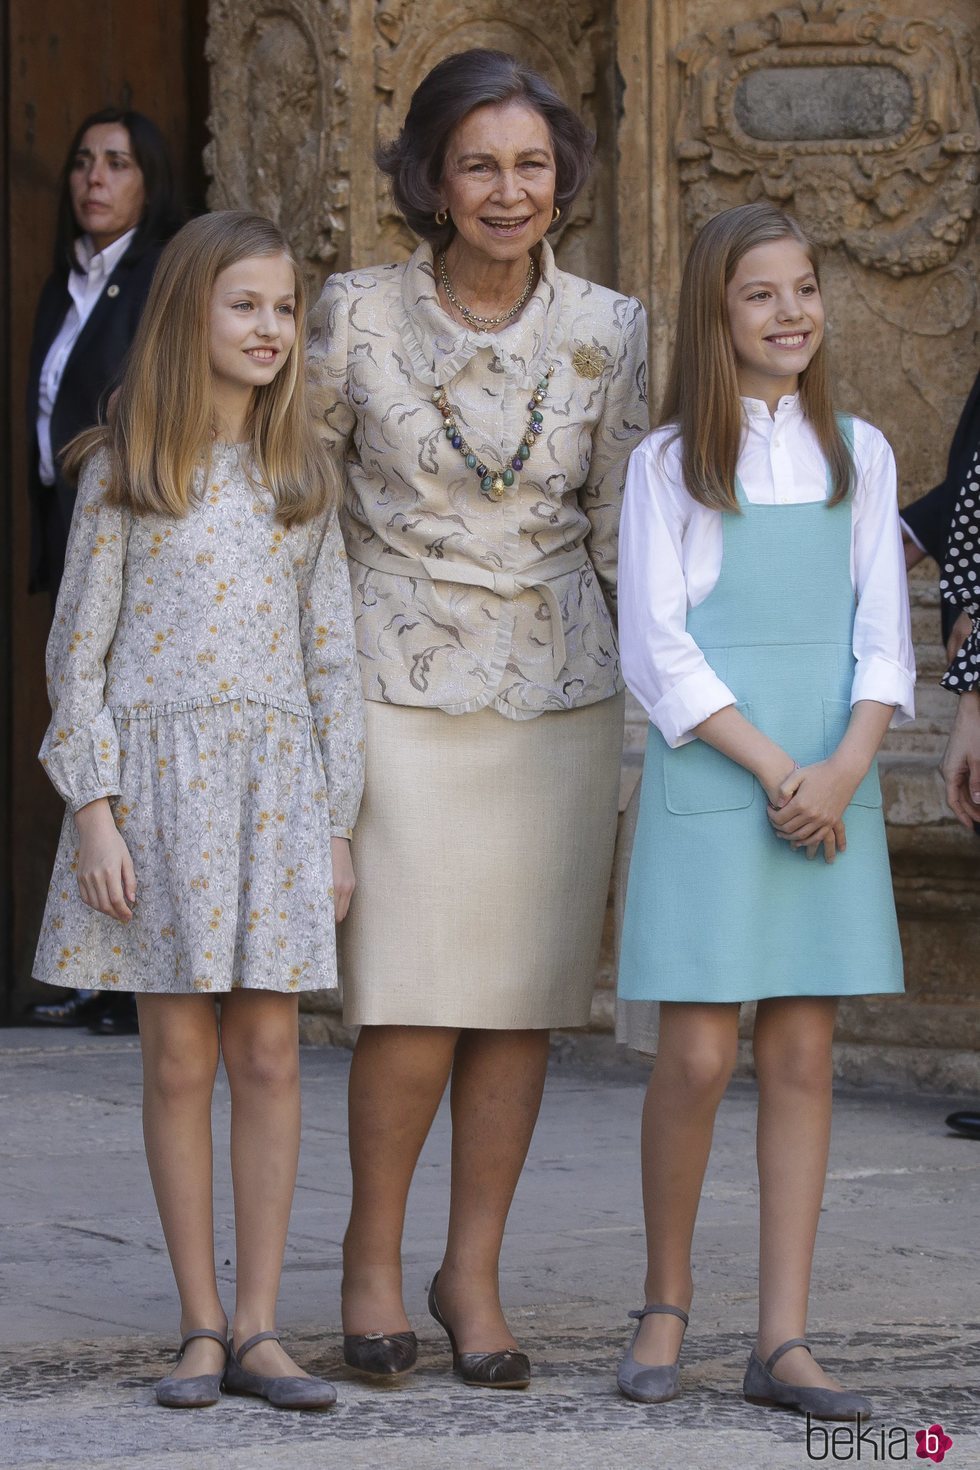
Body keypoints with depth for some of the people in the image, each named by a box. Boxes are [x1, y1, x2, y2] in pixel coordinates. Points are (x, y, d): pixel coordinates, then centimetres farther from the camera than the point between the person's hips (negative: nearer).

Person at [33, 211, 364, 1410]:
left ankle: (258, 1326, 6)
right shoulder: (124, 472, 0)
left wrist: (338, 822, 5)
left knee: (268, 1051, 0)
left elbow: (330, 653, 10)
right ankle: (201, 1328, 8)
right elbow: (79, 648, 0)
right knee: (179, 1057, 0)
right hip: (158, 777, -2)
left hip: (277, 780, 2)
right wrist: (94, 807, -9)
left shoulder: (301, 477, 9)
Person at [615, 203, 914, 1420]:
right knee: (698, 1055, -6)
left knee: (804, 1055, 2)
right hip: (710, 782, -3)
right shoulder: (671, 462, 1)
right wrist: (775, 771, -13)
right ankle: (665, 1299, 14)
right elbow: (656, 649, -5)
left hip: (831, 784, 3)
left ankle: (782, 1342, 4)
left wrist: (844, 771, -10)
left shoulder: (856, 455, 10)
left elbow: (882, 637, 7)